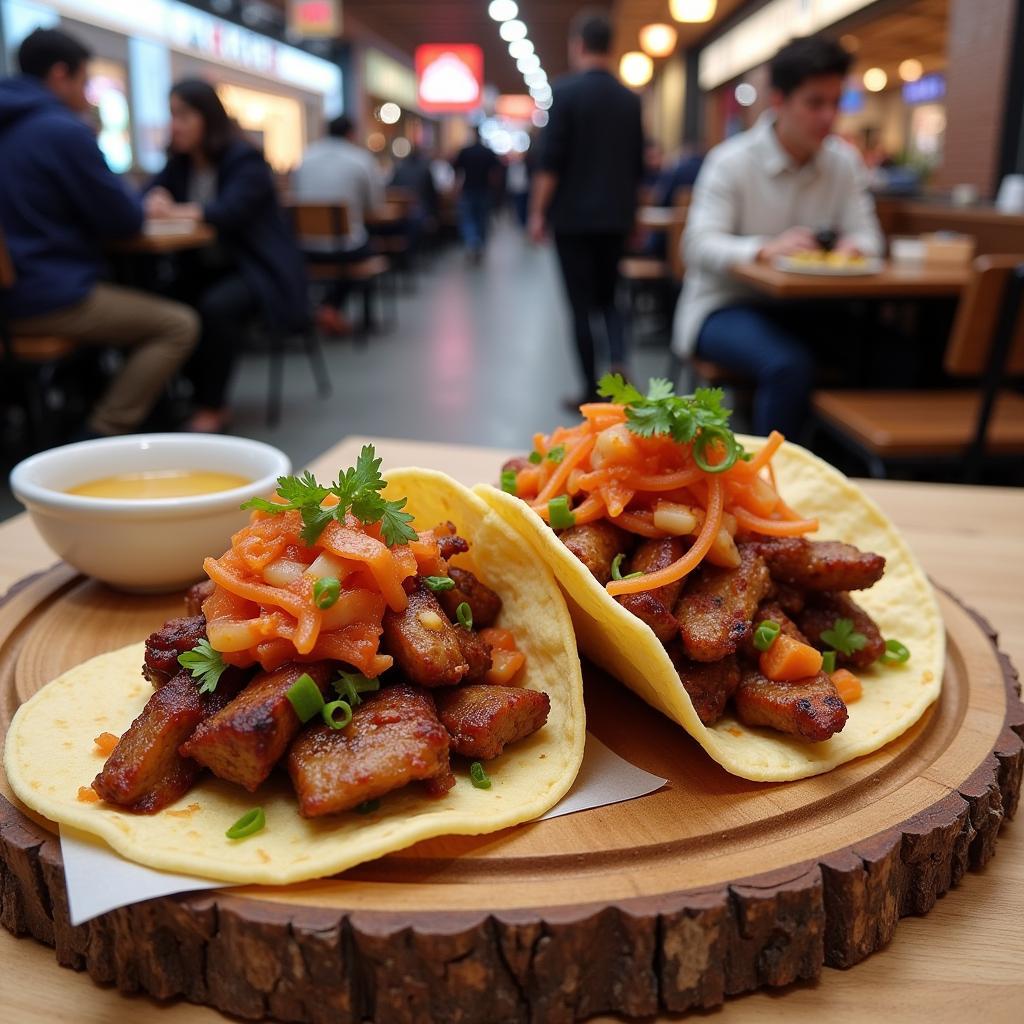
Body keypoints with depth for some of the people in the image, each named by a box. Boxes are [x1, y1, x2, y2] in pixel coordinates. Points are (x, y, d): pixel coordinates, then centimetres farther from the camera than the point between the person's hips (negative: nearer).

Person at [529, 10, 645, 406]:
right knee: (607, 297, 17)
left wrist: (538, 212, -6)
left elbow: (550, 160, -13)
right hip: (616, 217, 5)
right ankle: (618, 361, -7)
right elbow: (638, 164, 12)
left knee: (582, 304, 2)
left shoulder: (566, 90, -8)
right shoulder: (631, 98, 7)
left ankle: (591, 389, 6)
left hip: (573, 216, -4)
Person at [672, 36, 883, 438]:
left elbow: (866, 234, 6)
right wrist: (764, 250, -35)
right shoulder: (730, 161, -8)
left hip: (802, 308, 5)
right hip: (725, 305, -5)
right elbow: (699, 244, -17)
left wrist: (854, 247, -20)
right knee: (789, 366, -36)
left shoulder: (844, 161, 7)